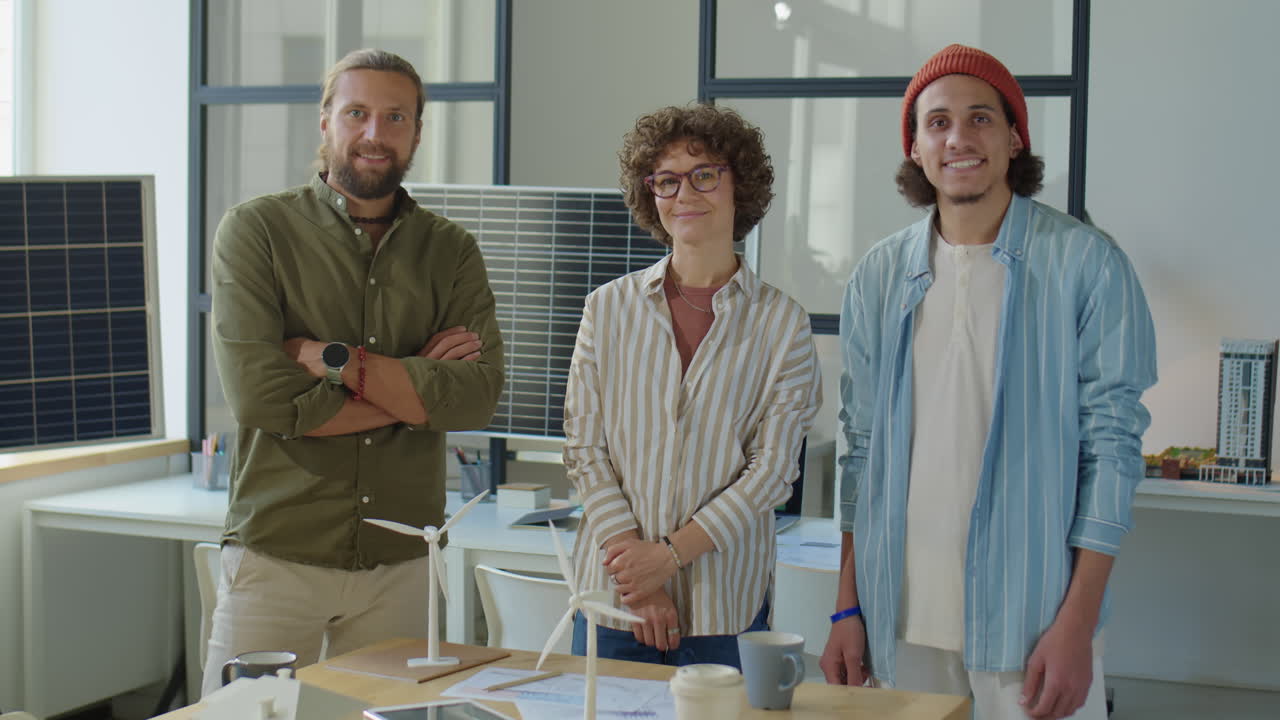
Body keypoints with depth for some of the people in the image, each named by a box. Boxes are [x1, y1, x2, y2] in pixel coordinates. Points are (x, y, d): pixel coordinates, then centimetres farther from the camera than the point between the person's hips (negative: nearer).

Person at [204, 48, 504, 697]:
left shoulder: (450, 251, 7)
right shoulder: (256, 230, -1)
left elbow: (478, 395, -8)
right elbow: (259, 395, -14)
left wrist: (337, 360, -15)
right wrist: (416, 389, -9)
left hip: (400, 562, 3)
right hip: (276, 551, -2)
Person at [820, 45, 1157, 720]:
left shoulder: (1086, 264, -4)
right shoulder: (879, 276, 7)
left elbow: (1112, 446, -5)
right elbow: (861, 447, 11)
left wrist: (1078, 624, -11)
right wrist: (849, 608, 7)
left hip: (1030, 621, -3)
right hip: (899, 618, 3)